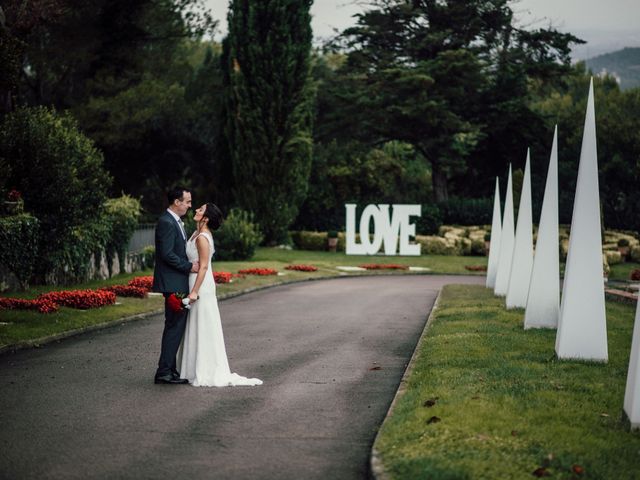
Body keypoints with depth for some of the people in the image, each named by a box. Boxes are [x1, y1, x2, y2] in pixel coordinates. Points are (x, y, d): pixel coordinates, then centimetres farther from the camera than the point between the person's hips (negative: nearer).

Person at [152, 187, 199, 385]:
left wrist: (190, 263, 10)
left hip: (177, 284, 11)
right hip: (173, 283, -11)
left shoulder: (175, 221, 17)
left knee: (175, 326, 13)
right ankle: (164, 372, -6)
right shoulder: (166, 222, -16)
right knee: (175, 326, -9)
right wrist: (189, 266, -15)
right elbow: (167, 254, -22)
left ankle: (170, 370, 18)